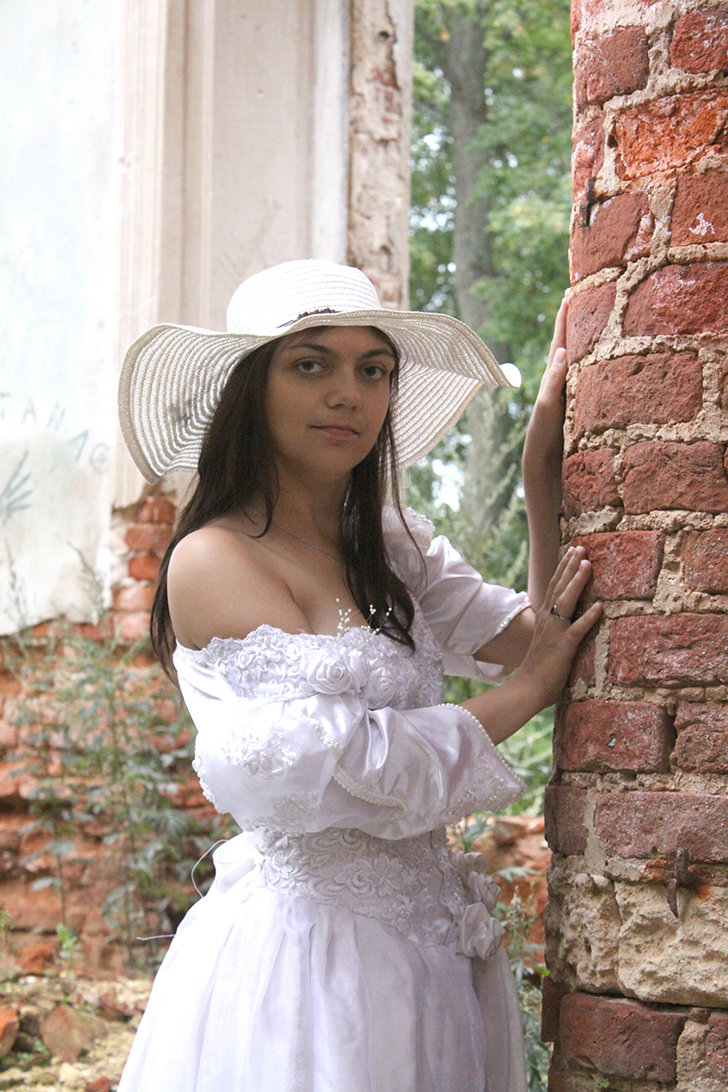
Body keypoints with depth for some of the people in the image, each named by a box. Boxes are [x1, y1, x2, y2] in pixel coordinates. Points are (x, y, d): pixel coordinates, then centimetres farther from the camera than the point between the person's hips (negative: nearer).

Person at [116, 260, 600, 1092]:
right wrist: (525, 691, -8)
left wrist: (543, 469, -5)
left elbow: (527, 642, 0)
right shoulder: (213, 562, -14)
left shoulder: (392, 548, 9)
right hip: (305, 944, -7)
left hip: (422, 939, 7)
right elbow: (345, 768, -19)